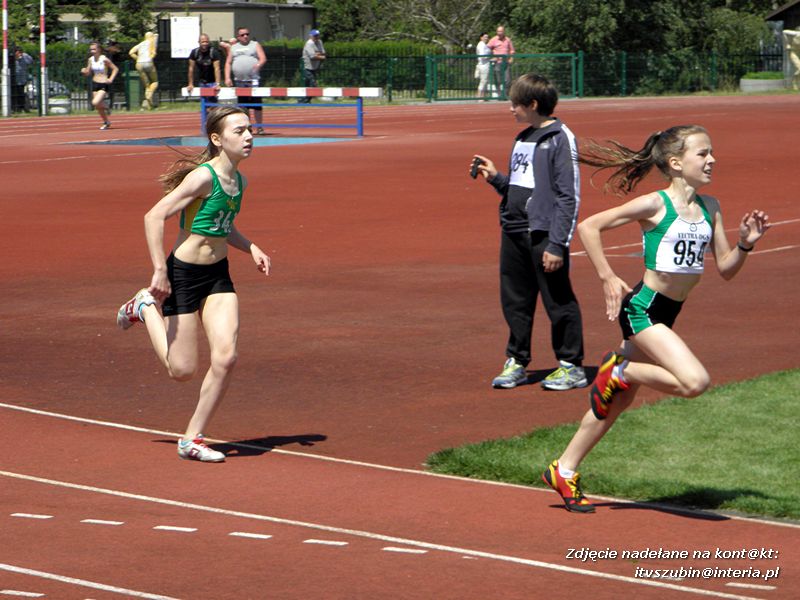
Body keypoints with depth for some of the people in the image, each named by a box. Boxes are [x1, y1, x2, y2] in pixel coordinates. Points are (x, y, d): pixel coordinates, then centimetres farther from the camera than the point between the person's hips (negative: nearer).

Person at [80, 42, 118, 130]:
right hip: (95, 84, 6)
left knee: (95, 103, -24)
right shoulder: (91, 60, 2)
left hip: (104, 85, -6)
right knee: (98, 107, 10)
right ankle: (106, 122, 30)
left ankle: (105, 108, 8)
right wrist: (84, 71, -11)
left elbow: (115, 69, -7)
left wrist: (111, 79, -16)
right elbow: (88, 72, 11)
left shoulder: (104, 59, -15)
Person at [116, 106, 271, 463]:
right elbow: (154, 217, -22)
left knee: (226, 358, -10)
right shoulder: (203, 177, -20)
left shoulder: (239, 181, 5)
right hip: (183, 274, -7)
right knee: (182, 371, 2)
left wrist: (251, 249, 5)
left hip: (218, 275, 7)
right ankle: (147, 308, 29)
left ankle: (192, 439, 4)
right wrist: (159, 271, -25)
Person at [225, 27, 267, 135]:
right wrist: (227, 78, 2)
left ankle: (259, 127, -2)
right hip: (239, 81, 3)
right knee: (243, 105, 5)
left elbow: (263, 58, -3)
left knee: (256, 103, -8)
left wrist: (258, 65, -25)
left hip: (253, 80, -3)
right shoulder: (233, 48, 16)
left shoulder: (255, 45, 8)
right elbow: (228, 63, 14)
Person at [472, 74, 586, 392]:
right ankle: (516, 363, 22)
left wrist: (557, 244, -18)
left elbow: (568, 196, -13)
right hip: (513, 232, 8)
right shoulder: (522, 139, 17)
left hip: (543, 234, -8)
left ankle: (571, 366, 7)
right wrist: (495, 178, 5)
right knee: (515, 302, 12)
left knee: (558, 302, -1)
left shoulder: (560, 139, -9)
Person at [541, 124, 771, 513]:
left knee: (619, 401, 14)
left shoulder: (710, 208, 7)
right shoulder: (655, 205, -13)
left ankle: (564, 471, 26)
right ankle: (619, 370, -1)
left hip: (665, 315, 8)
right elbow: (589, 227, -11)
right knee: (695, 381, -24)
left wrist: (745, 244, -7)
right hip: (643, 308, -8)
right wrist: (608, 279, -14)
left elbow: (725, 269, 12)